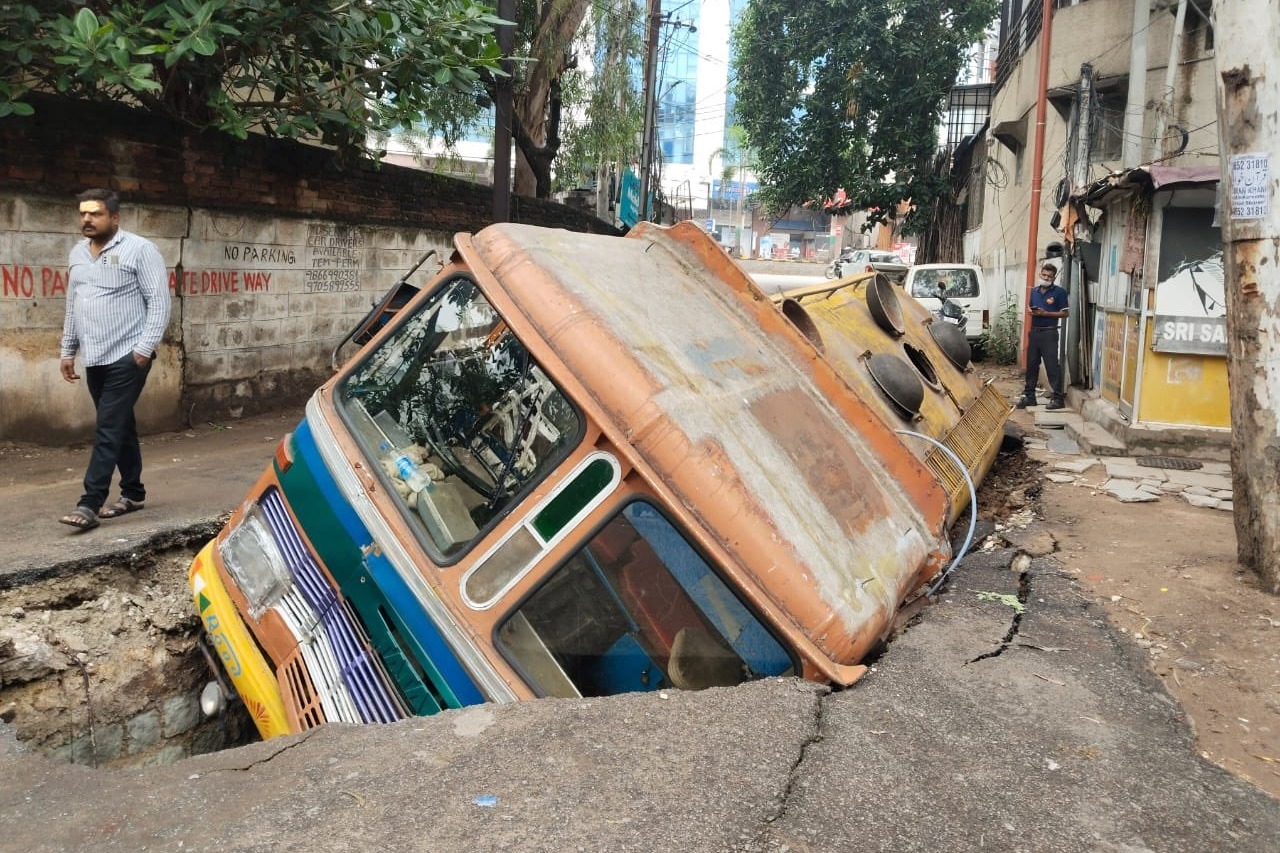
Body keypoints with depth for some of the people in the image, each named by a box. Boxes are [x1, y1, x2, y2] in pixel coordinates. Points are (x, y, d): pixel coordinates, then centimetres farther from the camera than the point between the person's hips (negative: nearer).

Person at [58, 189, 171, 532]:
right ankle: (133, 493, 23)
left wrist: (145, 348, -17)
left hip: (127, 357, -7)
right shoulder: (77, 253, 13)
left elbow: (159, 302, -11)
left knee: (108, 431, -9)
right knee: (120, 427, 14)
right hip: (95, 359, 7)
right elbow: (72, 306, 20)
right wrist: (68, 351, 18)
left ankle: (89, 504, -8)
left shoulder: (139, 249, -7)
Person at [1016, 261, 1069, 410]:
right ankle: (1029, 396, 18)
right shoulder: (1034, 291, 13)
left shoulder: (1059, 292, -4)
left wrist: (1045, 313, -16)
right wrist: (1032, 312, -1)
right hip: (1034, 331, 6)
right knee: (1031, 365, 10)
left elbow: (1064, 313, -5)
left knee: (1052, 366, -7)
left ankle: (1058, 399, -4)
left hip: (1049, 333, -6)